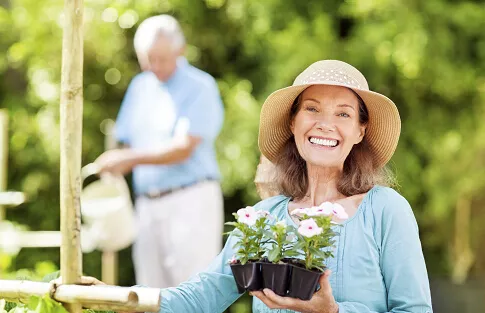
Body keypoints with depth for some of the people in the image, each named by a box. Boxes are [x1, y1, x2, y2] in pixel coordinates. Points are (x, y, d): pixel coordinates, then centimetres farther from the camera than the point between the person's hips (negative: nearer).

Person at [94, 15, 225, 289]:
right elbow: (128, 144, 19)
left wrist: (129, 159, -19)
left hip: (191, 200, -6)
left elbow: (183, 149, -13)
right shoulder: (140, 87, 15)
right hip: (147, 202, 6)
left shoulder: (199, 87, -5)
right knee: (152, 294, 5)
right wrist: (113, 167, -1)